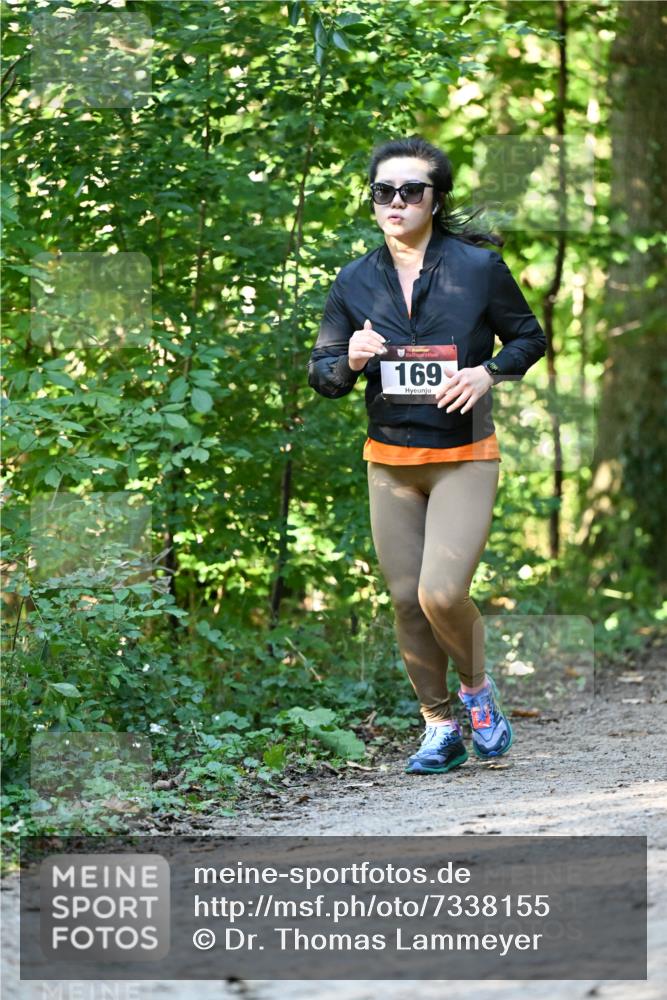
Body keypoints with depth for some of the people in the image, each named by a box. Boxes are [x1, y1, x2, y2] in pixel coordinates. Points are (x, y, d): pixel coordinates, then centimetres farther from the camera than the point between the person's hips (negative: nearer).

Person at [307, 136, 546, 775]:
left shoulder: (478, 267, -5)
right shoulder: (355, 281, 3)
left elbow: (529, 338, 7)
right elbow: (321, 374, 7)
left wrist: (487, 372, -12)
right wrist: (350, 362, -15)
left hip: (465, 459, -4)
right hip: (389, 462, 4)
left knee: (442, 593, -17)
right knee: (406, 600, 5)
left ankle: (477, 688, 12)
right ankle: (440, 728, 20)